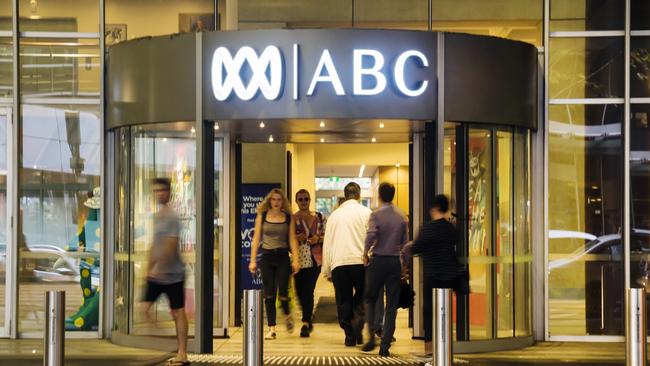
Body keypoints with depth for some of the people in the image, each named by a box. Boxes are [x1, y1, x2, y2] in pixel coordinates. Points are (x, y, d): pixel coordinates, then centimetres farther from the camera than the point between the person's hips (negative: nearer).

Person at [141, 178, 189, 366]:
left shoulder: (171, 217, -13)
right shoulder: (157, 216, 14)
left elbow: (171, 246, -20)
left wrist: (158, 268, -21)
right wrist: (149, 268, 18)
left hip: (172, 274, -8)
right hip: (156, 274, 9)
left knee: (178, 312, -1)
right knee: (145, 307, 4)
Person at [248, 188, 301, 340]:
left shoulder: (289, 217, 5)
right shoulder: (262, 216, 6)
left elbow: (292, 239, 3)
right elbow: (256, 239, 6)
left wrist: (295, 260, -6)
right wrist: (253, 260, 2)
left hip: (283, 256, -1)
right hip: (267, 257, 1)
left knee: (283, 291, -6)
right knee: (269, 294, 0)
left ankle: (287, 314, 27)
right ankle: (271, 328, 4)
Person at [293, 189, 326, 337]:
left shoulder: (319, 217, 6)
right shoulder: (291, 218, 4)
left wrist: (318, 238, -8)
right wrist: (296, 238, -13)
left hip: (314, 259, -1)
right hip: (298, 259, 1)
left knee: (308, 291, -9)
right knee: (300, 292, 6)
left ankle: (306, 323, -3)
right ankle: (309, 318, 31)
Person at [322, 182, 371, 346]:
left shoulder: (334, 215, 14)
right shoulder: (366, 213, 4)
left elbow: (327, 244, 15)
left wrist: (327, 270, 17)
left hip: (338, 263, 2)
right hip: (360, 261, -2)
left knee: (343, 301, 7)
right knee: (361, 297, 10)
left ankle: (349, 336, 4)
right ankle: (357, 327, -10)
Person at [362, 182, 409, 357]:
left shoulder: (376, 214, -8)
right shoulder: (401, 216, 4)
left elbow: (371, 235, -23)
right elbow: (405, 241, 5)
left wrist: (365, 253, -9)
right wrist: (403, 262, 14)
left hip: (378, 260, -2)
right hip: (395, 262, 2)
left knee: (370, 299, 16)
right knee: (391, 305, 5)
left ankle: (371, 336, 2)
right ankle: (385, 345, 2)